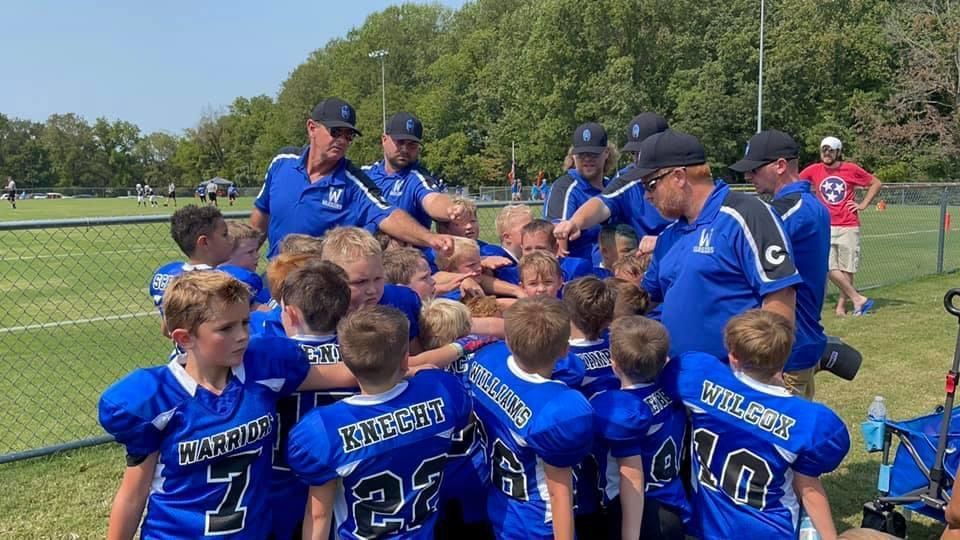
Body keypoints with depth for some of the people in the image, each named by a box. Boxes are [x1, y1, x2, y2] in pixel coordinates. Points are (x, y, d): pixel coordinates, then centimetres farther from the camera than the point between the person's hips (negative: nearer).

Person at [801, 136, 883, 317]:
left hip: (849, 227, -1)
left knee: (847, 269, 2)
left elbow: (876, 183, 11)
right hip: (825, 227, 1)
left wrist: (863, 205, 4)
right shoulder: (813, 170, 3)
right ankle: (858, 299, 2)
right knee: (829, 269, -9)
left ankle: (841, 305, 12)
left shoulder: (851, 169, 1)